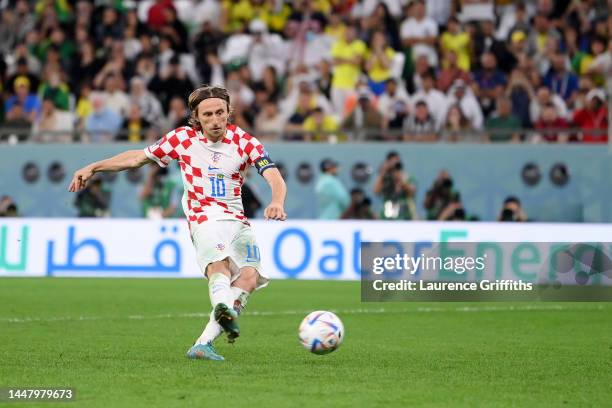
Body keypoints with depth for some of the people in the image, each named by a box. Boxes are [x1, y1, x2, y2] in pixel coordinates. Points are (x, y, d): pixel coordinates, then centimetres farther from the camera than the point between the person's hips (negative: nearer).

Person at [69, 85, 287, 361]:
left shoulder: (245, 142, 1)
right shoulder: (183, 138, 2)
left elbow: (275, 178, -10)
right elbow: (138, 157, 13)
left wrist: (277, 203, -33)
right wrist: (93, 168, 12)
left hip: (238, 222, 3)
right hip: (205, 219, -3)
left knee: (249, 277, -21)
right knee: (219, 265, -34)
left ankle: (204, 343, -25)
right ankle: (224, 307, -66)